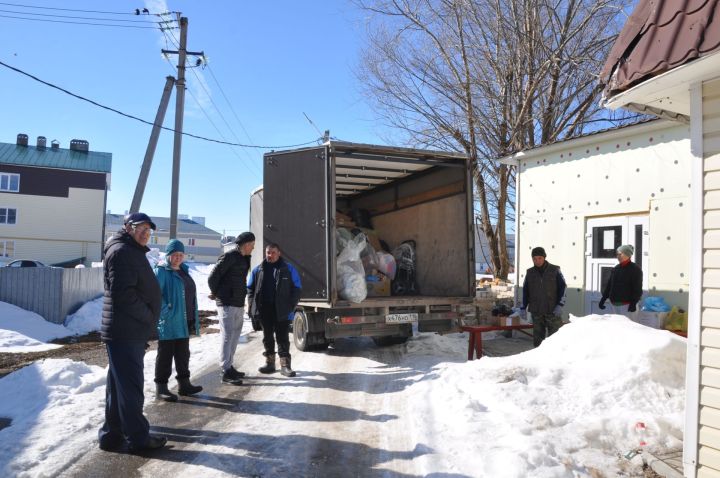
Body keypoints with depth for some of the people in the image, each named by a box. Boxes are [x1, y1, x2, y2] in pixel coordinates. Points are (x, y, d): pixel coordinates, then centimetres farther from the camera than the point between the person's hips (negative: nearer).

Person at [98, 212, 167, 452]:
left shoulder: (134, 252, 19)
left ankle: (112, 434, 26)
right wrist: (148, 316, -14)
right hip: (125, 333, -10)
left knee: (119, 385, 16)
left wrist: (147, 320, 15)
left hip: (132, 332, 10)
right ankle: (138, 437, 7)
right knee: (130, 386, -2)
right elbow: (122, 293, -23)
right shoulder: (121, 251, -13)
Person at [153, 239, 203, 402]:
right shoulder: (161, 270, -11)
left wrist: (193, 319, 16)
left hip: (184, 322, 8)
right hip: (169, 323, -8)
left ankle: (184, 384, 27)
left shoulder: (183, 271, 15)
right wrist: (165, 310, -22)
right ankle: (161, 387, 11)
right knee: (165, 355, 1)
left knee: (183, 354, 16)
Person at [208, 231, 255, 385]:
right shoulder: (229, 257, -13)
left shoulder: (244, 259, 14)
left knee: (234, 336, 14)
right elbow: (213, 277, -13)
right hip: (227, 303, -9)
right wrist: (216, 293, 1)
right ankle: (226, 372, -3)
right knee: (227, 336, -7)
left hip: (239, 303, 9)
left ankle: (229, 367, 25)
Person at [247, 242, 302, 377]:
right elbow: (250, 288, 14)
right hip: (265, 310, 3)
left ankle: (285, 365, 4)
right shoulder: (258, 270, 10)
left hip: (281, 311, -3)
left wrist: (291, 306, -7)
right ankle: (269, 363, 22)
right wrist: (252, 306, 2)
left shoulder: (288, 269, 3)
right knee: (267, 337, 12)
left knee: (282, 338, -1)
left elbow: (296, 289, 2)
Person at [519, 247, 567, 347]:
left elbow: (563, 287, 0)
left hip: (553, 310, -2)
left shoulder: (555, 270, 0)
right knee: (537, 338, 6)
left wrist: (560, 305, -11)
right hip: (536, 312, 3)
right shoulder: (530, 273, 8)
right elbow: (525, 291, 12)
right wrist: (523, 308, 6)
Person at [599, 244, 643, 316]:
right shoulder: (615, 269, 13)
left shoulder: (635, 269, -5)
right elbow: (609, 285, 16)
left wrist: (633, 303, -19)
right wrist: (603, 299, 11)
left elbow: (637, 289, -11)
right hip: (615, 304, 7)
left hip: (627, 304, -7)